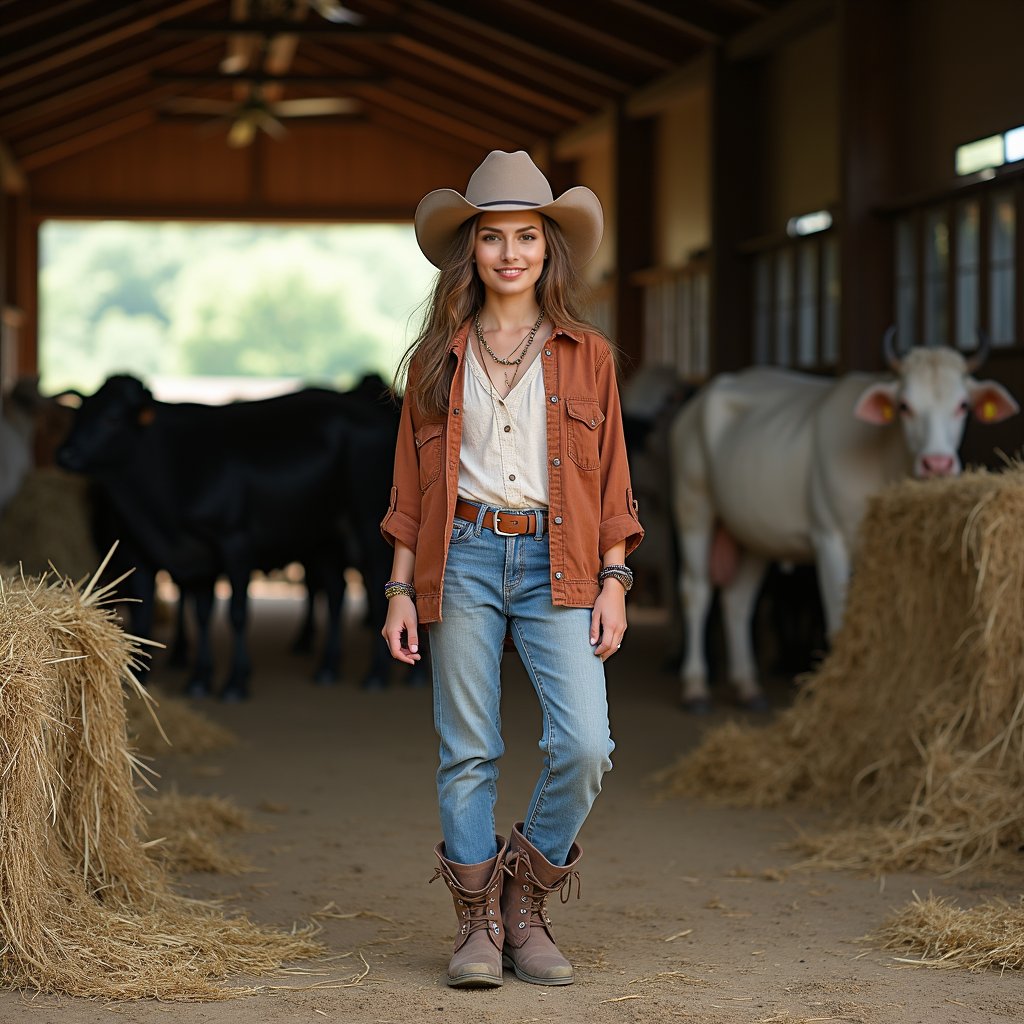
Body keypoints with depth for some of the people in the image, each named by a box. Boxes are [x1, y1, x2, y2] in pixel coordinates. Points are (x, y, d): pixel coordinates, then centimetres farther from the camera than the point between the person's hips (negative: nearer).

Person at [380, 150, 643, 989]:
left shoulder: (587, 356, 8)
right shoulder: (438, 357, 9)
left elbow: (611, 480, 9)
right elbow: (412, 481, 10)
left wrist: (614, 582, 0)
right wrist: (401, 588, 4)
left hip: (556, 565, 0)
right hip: (463, 558, 0)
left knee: (585, 745, -13)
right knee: (467, 753, 1)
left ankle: (526, 902, 6)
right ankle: (479, 922, 12)